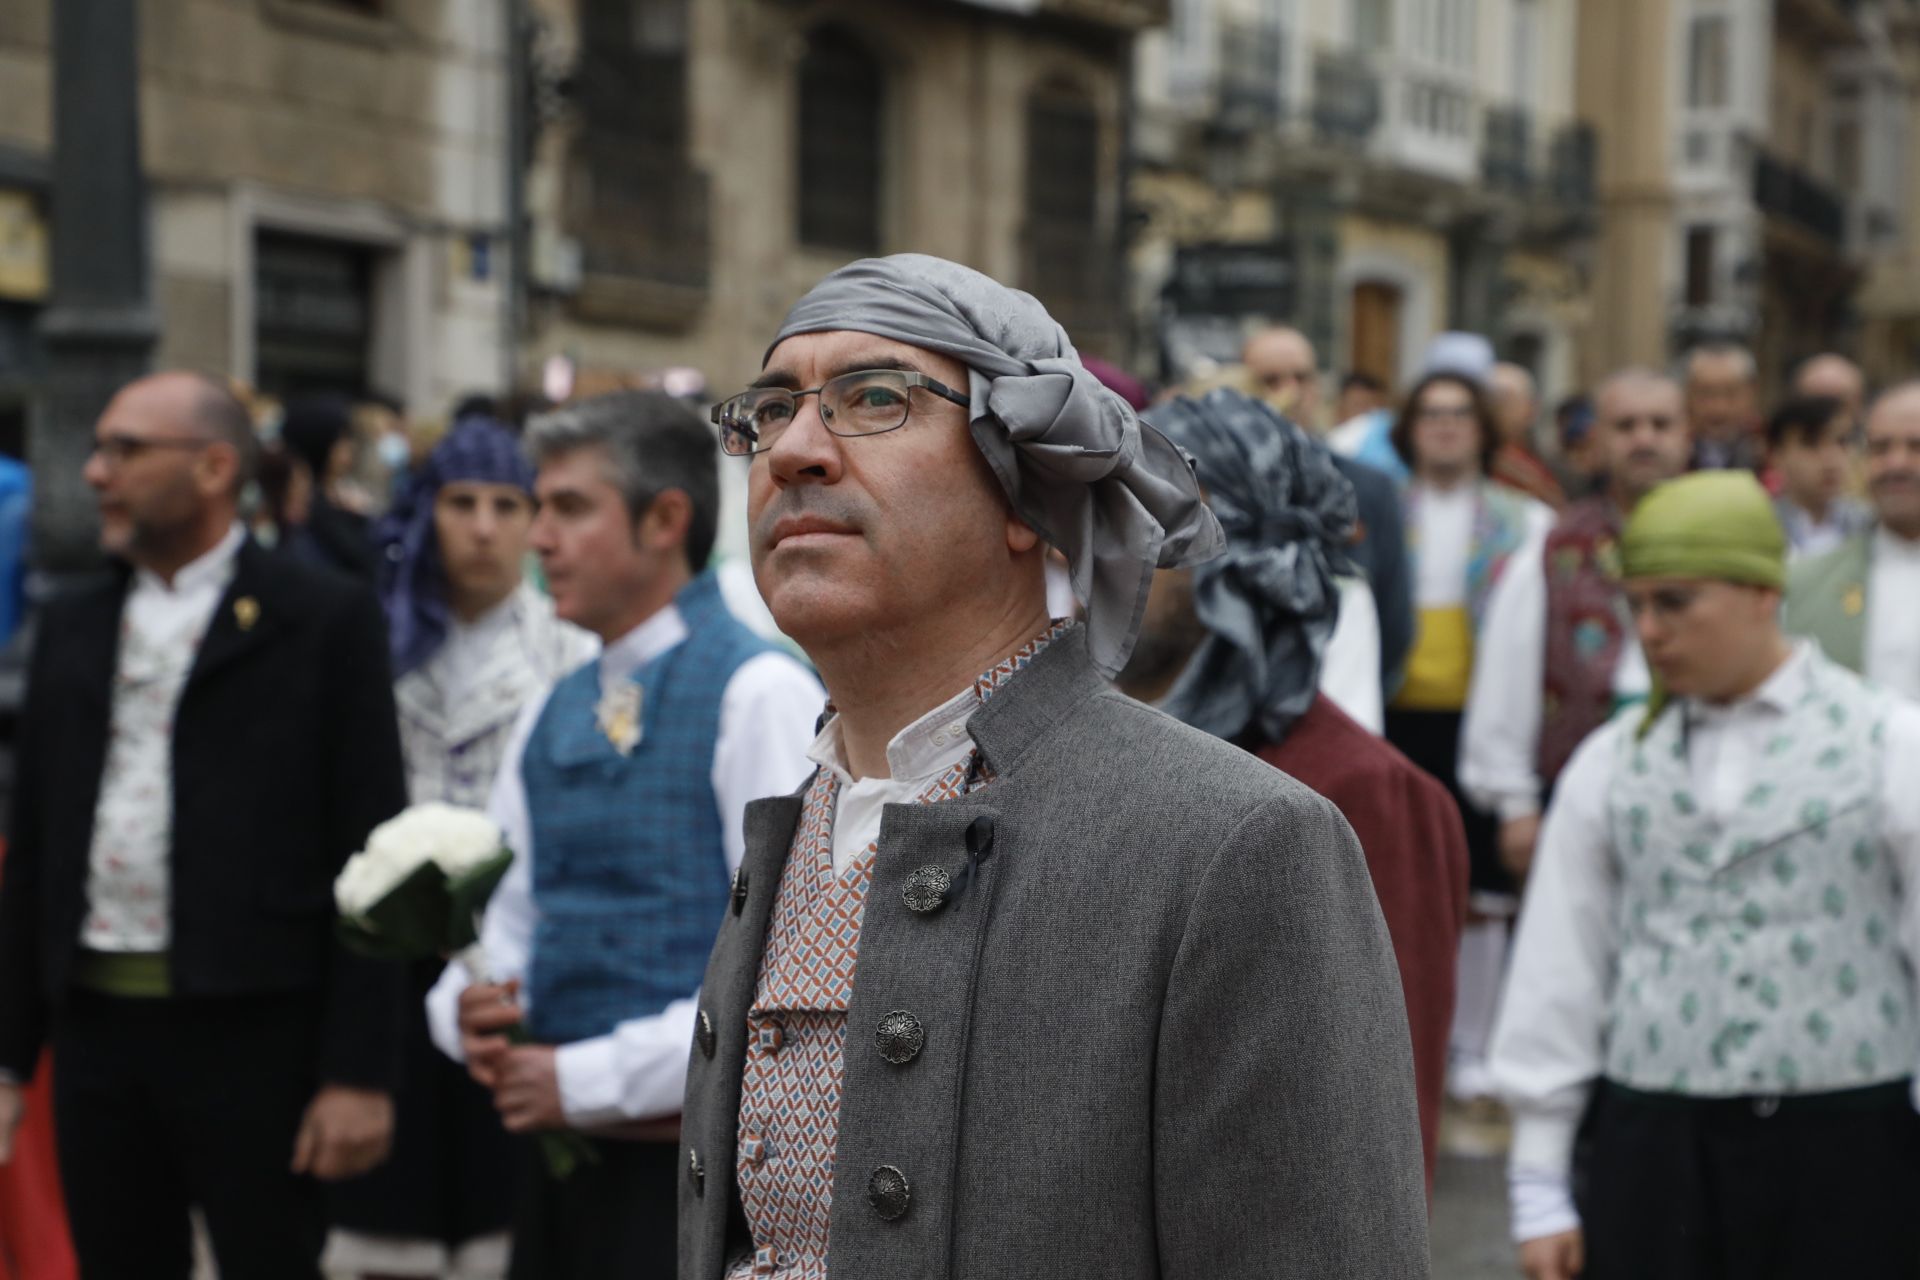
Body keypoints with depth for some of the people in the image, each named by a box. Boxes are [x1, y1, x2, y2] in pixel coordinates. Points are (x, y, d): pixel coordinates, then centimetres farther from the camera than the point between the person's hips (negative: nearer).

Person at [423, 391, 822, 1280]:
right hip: (565, 1160, 6)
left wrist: (589, 1077, -14)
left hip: (701, 1171, -6)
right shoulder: (551, 716, 13)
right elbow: (503, 925, 19)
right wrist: (473, 1009, -4)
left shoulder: (760, 695, -9)